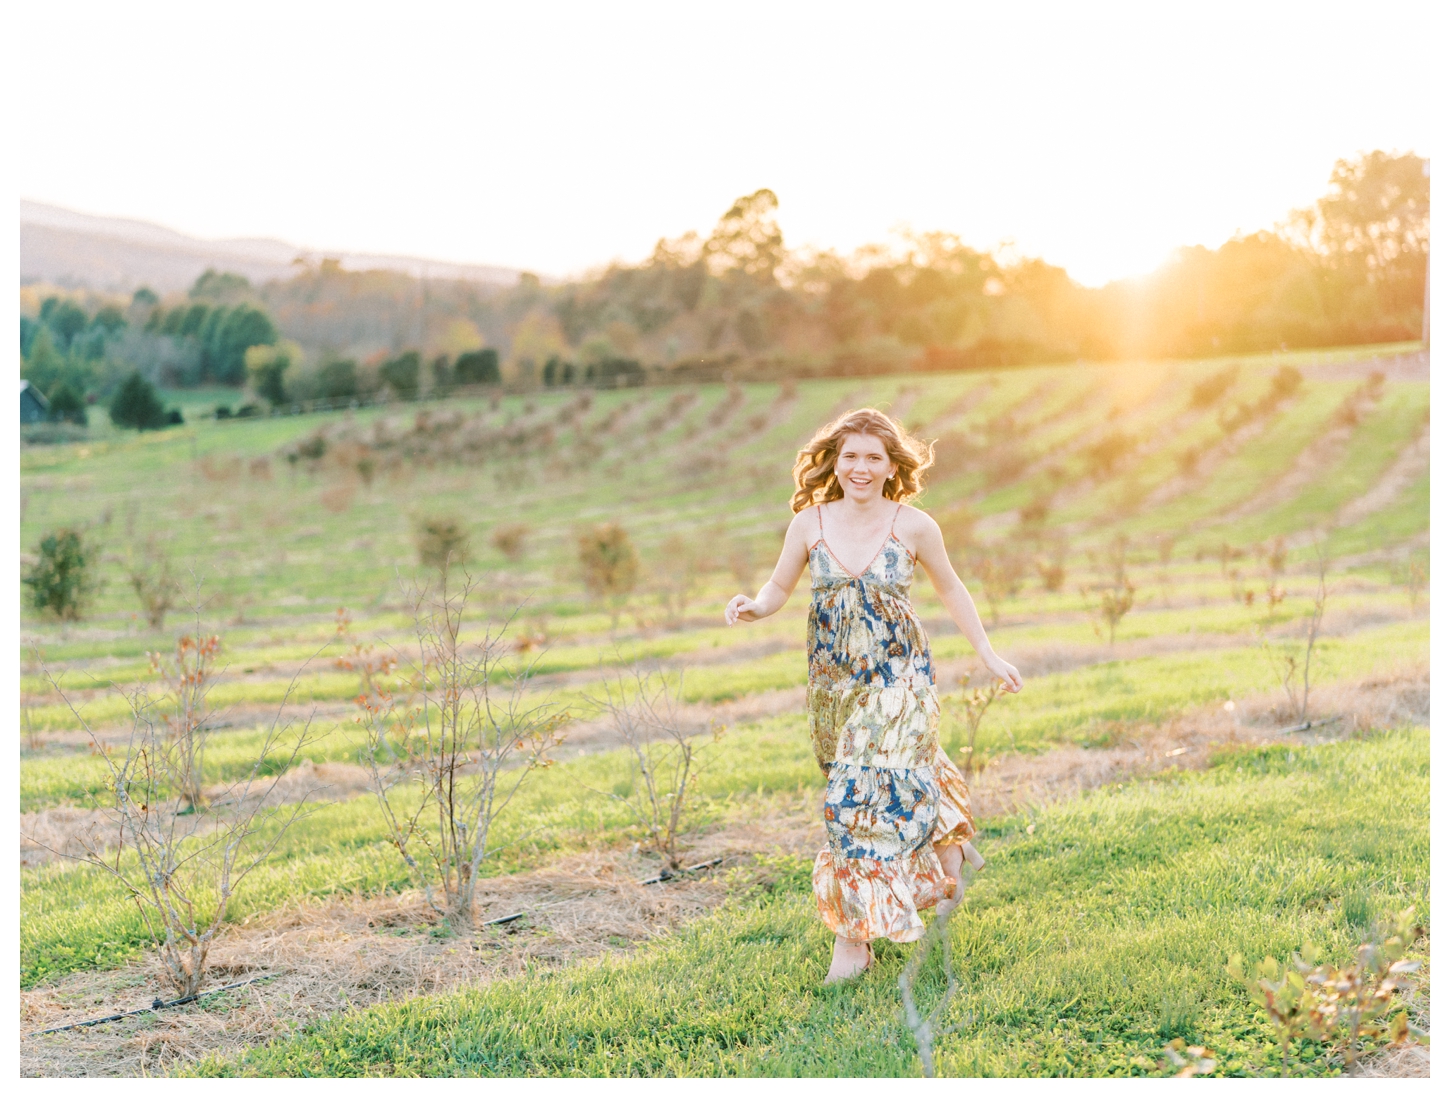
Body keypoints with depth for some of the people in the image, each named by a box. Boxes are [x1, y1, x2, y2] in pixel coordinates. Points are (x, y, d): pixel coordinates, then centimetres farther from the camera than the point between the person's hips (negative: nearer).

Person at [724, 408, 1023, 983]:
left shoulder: (913, 527, -6)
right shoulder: (810, 523, -3)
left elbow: (950, 589, 8)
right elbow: (780, 587, 6)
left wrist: (988, 654, 10)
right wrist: (753, 606, -17)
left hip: (897, 680, -3)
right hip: (834, 683, 3)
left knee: (868, 792, -10)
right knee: (905, 776, 13)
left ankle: (854, 932, 3)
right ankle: (949, 850, 40)